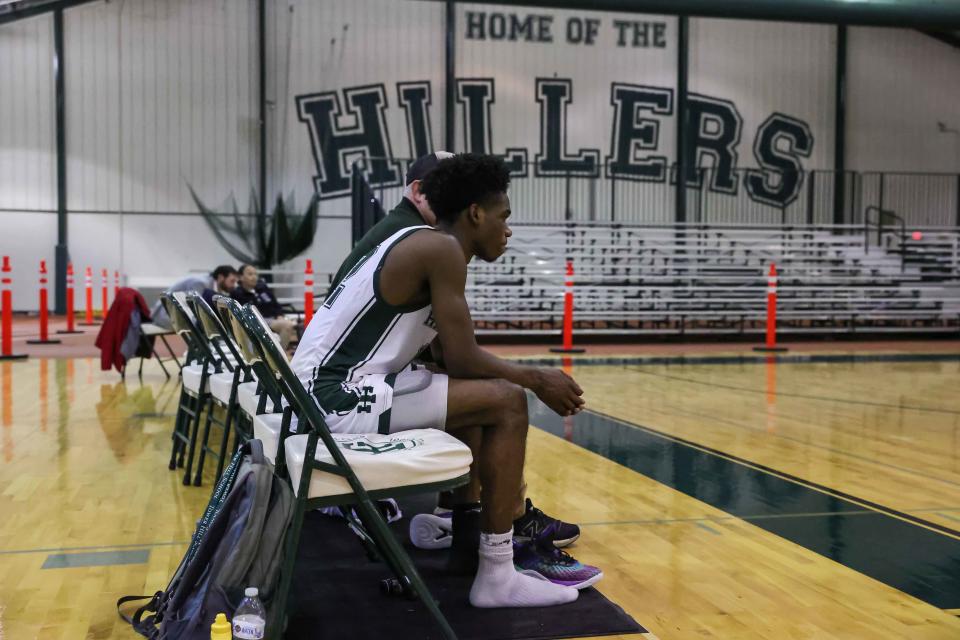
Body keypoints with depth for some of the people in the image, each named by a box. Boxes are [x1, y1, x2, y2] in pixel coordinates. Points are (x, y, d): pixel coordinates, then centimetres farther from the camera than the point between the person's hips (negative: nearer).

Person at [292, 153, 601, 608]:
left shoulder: (418, 244, 17)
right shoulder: (442, 248, -12)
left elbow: (453, 357, 21)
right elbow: (463, 360, -15)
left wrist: (527, 375, 18)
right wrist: (537, 379, 0)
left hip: (325, 388, 11)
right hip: (338, 398, -11)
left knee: (473, 393, 26)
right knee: (507, 402, -11)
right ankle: (497, 576, -6)